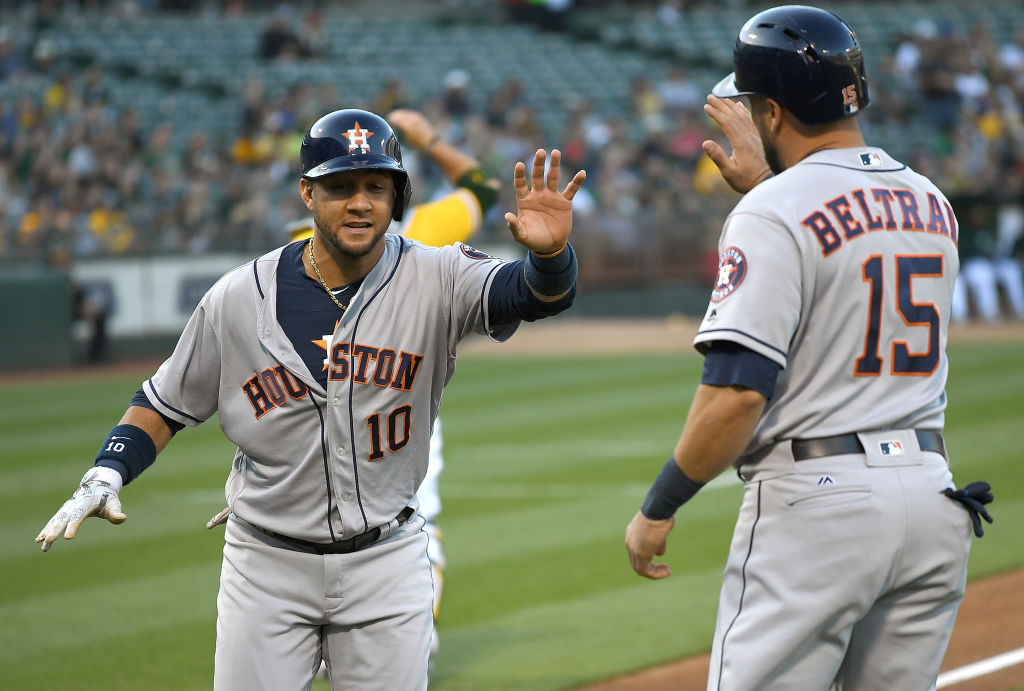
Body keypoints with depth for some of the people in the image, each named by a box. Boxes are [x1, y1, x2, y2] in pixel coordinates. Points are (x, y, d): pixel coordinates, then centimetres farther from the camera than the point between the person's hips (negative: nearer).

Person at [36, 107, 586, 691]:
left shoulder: (434, 281, -8)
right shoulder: (239, 298, -5)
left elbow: (537, 292, -25)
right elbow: (166, 404, 6)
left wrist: (549, 251, -48)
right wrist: (106, 475, -11)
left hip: (388, 561, 0)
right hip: (267, 564, 0)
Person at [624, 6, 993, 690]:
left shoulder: (773, 214, -12)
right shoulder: (932, 203, 11)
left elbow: (736, 394, -19)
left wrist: (657, 508, -9)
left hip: (817, 500, -7)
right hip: (933, 493, 7)